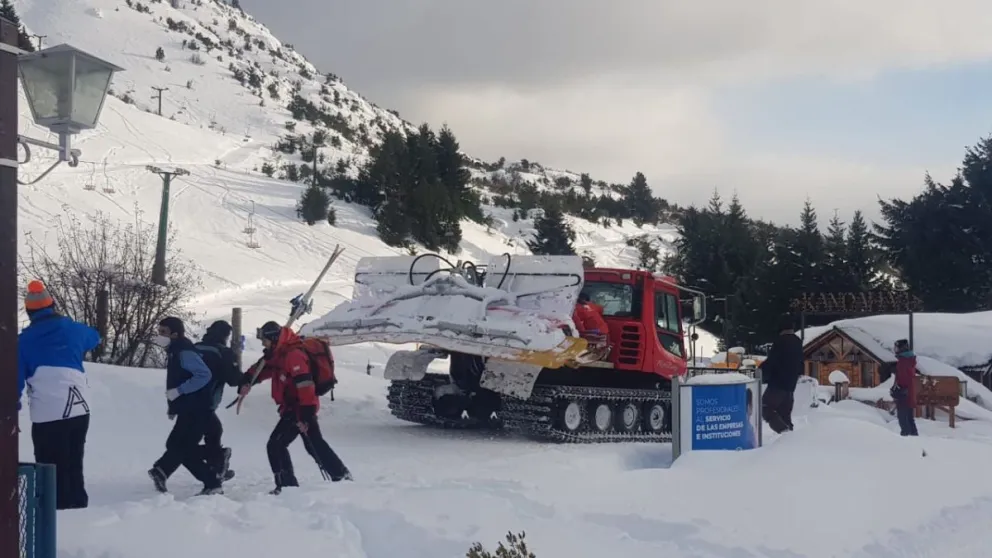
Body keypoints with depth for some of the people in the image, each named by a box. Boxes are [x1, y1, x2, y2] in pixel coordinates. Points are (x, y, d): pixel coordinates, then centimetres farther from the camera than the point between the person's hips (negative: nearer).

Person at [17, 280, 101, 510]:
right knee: (74, 466, 17)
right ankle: (78, 506, 21)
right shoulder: (73, 329, 7)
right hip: (79, 410, 3)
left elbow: (16, 379, 1)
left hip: (46, 415, -3)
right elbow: (94, 338, 31)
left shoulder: (24, 340, 1)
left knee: (52, 471, 1)